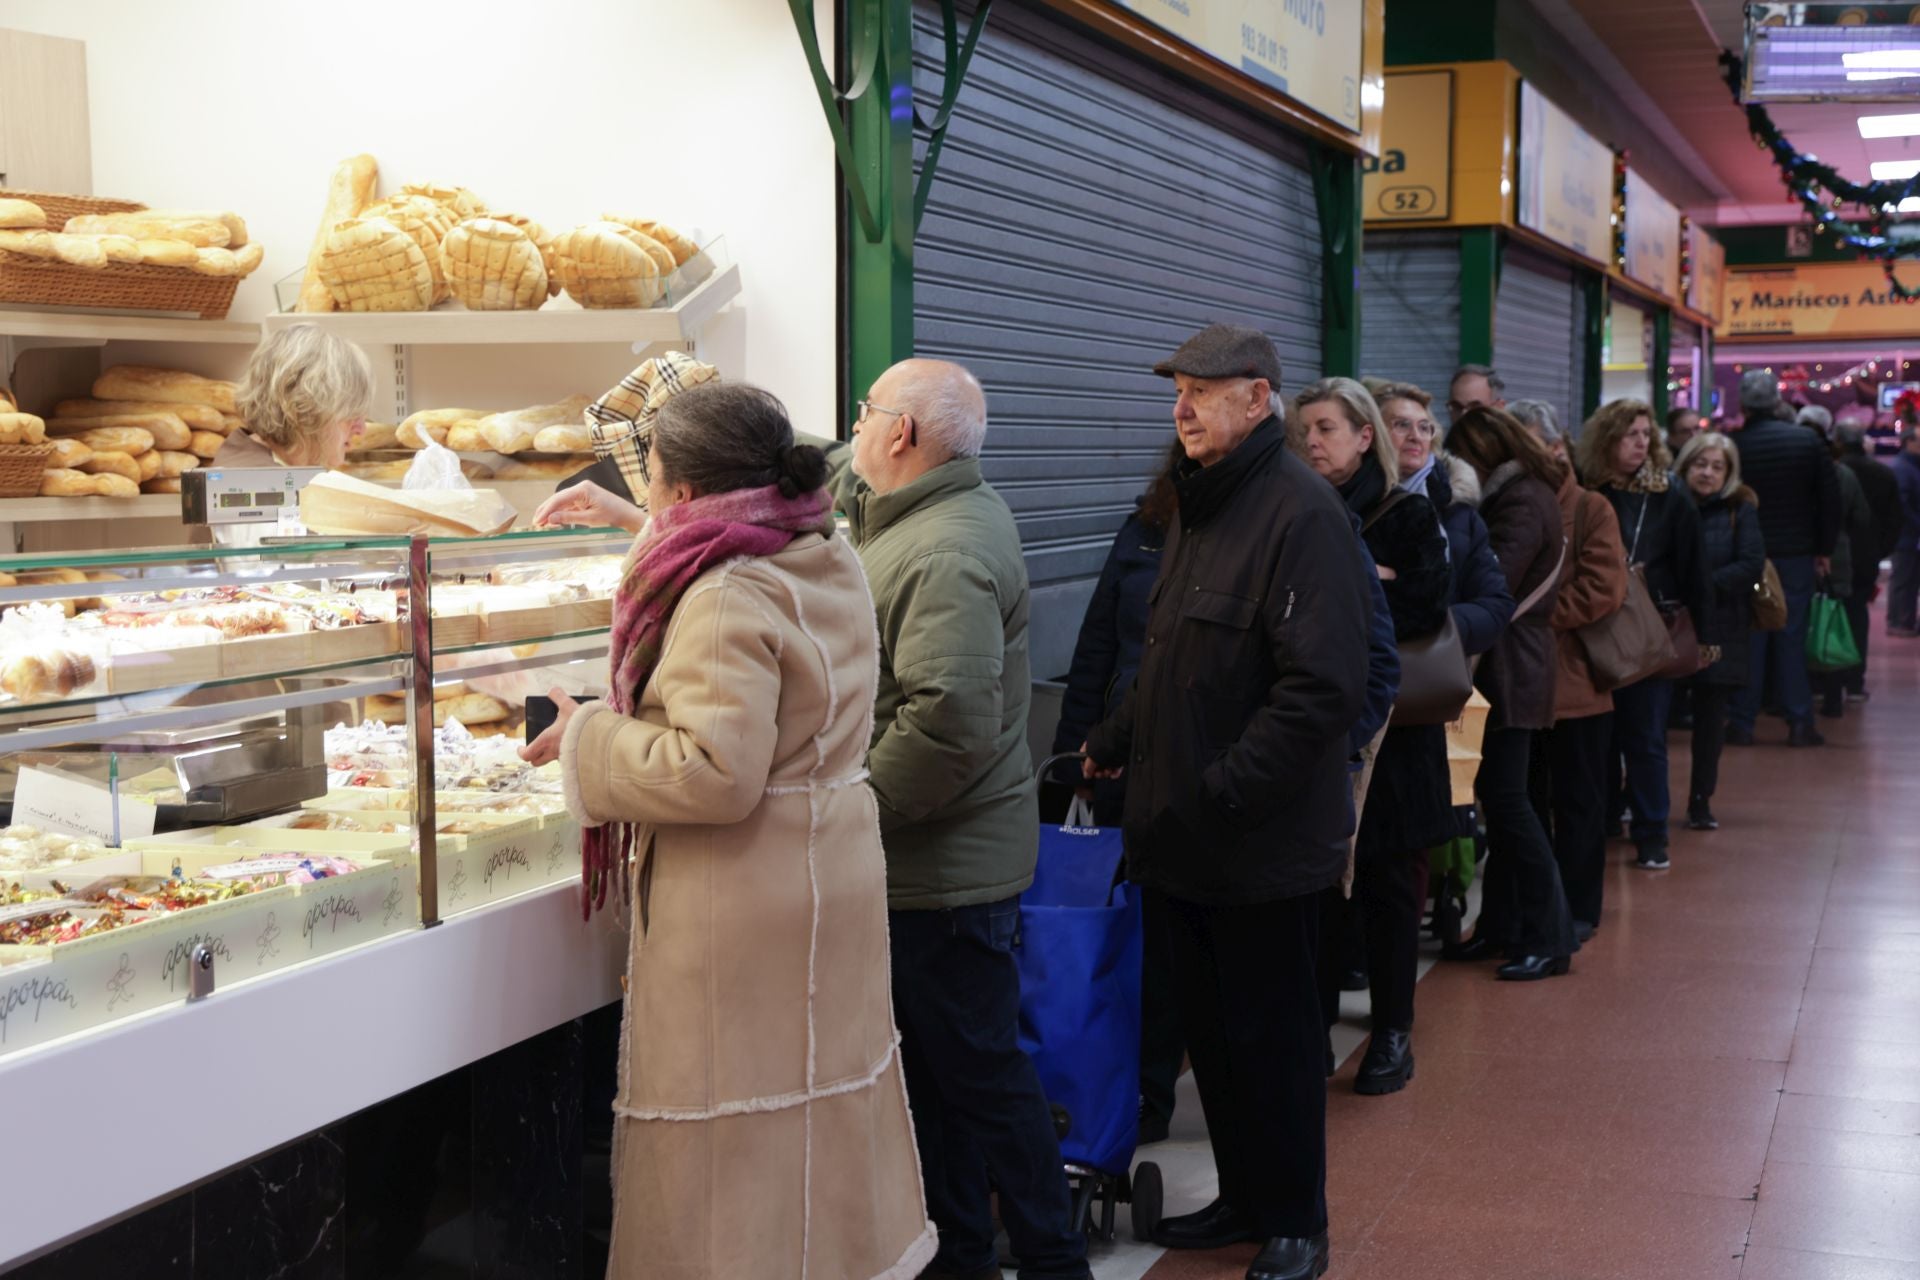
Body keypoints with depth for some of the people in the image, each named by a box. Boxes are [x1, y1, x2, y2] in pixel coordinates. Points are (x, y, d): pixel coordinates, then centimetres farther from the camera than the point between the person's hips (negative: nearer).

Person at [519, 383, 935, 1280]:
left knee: (737, 1157, 2)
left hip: (746, 915, -9)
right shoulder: (829, 564, 6)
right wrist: (650, 528, 37)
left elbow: (714, 773, -27)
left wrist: (590, 740, -13)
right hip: (831, 878, 9)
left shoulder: (725, 600, -21)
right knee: (821, 1107, 19)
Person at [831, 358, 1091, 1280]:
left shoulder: (945, 557, -23)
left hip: (946, 871, -10)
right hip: (927, 862, 10)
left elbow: (948, 724, -32)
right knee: (934, 1066, 18)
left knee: (981, 1075, 2)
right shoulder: (926, 521, 11)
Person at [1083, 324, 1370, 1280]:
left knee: (1271, 1038, 5)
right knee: (1208, 1026, 17)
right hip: (1186, 836, 8)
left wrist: (1225, 789, -23)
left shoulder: (1301, 512, -17)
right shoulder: (1199, 504, 13)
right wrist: (1113, 743, 16)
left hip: (1263, 840, -8)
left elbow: (1323, 685, -24)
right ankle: (1244, 1199, 32)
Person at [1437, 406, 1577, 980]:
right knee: (1500, 797, 11)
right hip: (1510, 667, 10)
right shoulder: (1525, 495, 17)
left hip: (1509, 668, -10)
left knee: (1505, 798, -9)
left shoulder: (1521, 503, -13)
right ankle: (1501, 927, 17)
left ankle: (1549, 938, -4)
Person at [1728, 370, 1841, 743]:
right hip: (1797, 554, 1)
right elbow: (1830, 498, -1)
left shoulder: (1734, 446, -7)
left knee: (1749, 639, 4)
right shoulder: (1807, 441, -3)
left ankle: (1741, 723, 5)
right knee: (1792, 637, 6)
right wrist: (1824, 549, 7)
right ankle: (1800, 723, 5)